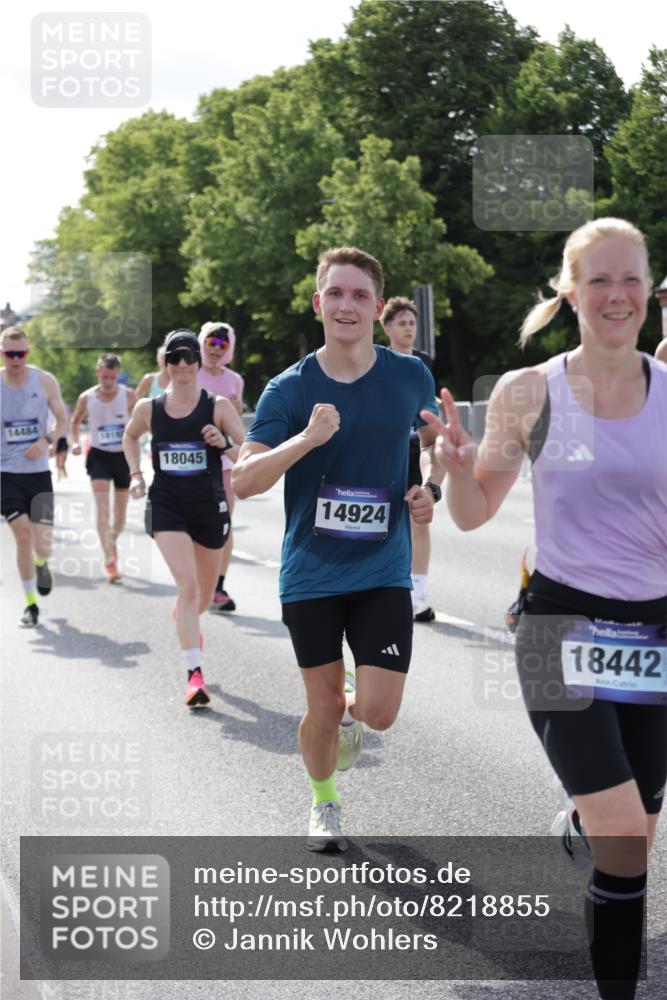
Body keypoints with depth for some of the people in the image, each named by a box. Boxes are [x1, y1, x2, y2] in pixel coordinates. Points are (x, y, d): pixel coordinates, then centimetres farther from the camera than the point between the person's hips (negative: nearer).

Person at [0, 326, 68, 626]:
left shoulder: (45, 381, -3)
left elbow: (63, 421, 6)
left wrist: (47, 441, -13)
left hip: (39, 473, 1)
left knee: (42, 545, -4)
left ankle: (40, 563, 36)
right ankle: (30, 604, 8)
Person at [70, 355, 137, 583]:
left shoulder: (128, 396, -7)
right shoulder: (86, 398, -5)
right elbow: (75, 421, 12)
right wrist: (75, 443, -3)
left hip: (124, 455, 1)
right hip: (99, 455, -1)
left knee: (120, 511, 12)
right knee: (102, 508, -15)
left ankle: (113, 541, 42)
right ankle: (109, 561, -19)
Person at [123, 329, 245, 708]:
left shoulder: (218, 406, -6)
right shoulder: (148, 409, 0)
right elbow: (130, 437, 22)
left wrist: (225, 443, -27)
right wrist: (136, 474, 9)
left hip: (210, 506, 1)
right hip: (167, 505, -1)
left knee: (204, 594, 17)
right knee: (188, 584, -19)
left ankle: (186, 620, 55)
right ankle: (195, 675, -20)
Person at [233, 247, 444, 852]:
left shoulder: (410, 377, -1)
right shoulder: (290, 389, -7)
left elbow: (435, 442, 20)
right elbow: (243, 482, -13)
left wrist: (430, 490, 0)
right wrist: (307, 438, -27)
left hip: (383, 571, 1)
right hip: (311, 574, -1)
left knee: (379, 711, -8)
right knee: (323, 710, 7)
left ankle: (349, 710, 31)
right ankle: (324, 802, 37)